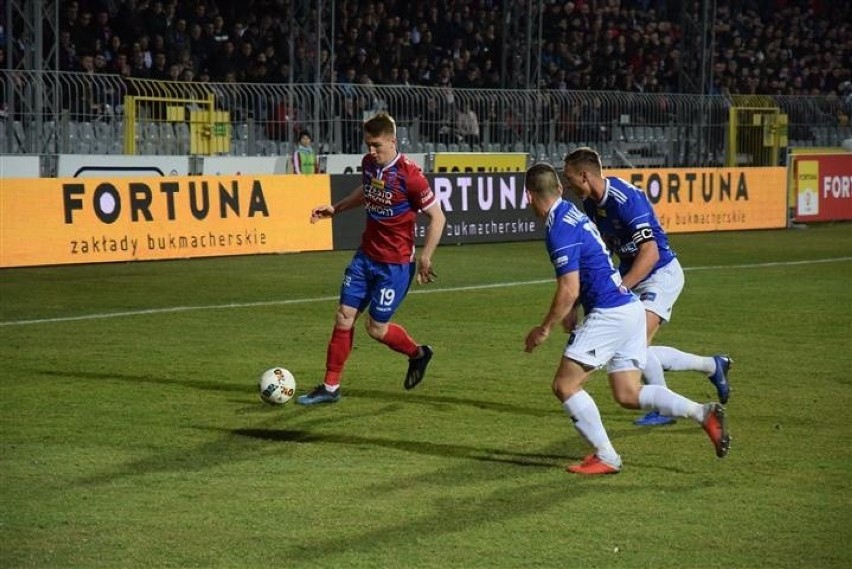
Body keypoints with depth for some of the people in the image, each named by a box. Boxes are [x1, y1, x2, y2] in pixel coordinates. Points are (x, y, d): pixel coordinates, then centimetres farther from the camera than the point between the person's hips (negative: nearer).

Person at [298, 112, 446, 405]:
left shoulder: (409, 175, -21)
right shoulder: (368, 163, 0)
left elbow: (437, 217, -15)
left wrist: (425, 258, -16)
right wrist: (335, 208, 18)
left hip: (395, 264, -6)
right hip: (365, 256, 6)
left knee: (376, 328, 0)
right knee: (344, 317, 2)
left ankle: (418, 353, 29)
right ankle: (330, 387, 11)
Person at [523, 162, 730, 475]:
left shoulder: (559, 230, -16)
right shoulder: (572, 213, 14)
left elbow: (568, 290, -19)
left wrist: (544, 328, -8)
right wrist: (571, 310, 29)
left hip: (610, 314, -10)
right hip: (631, 308, 10)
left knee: (565, 385, -3)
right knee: (629, 395, 11)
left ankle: (606, 457, -1)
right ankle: (704, 413, 1)